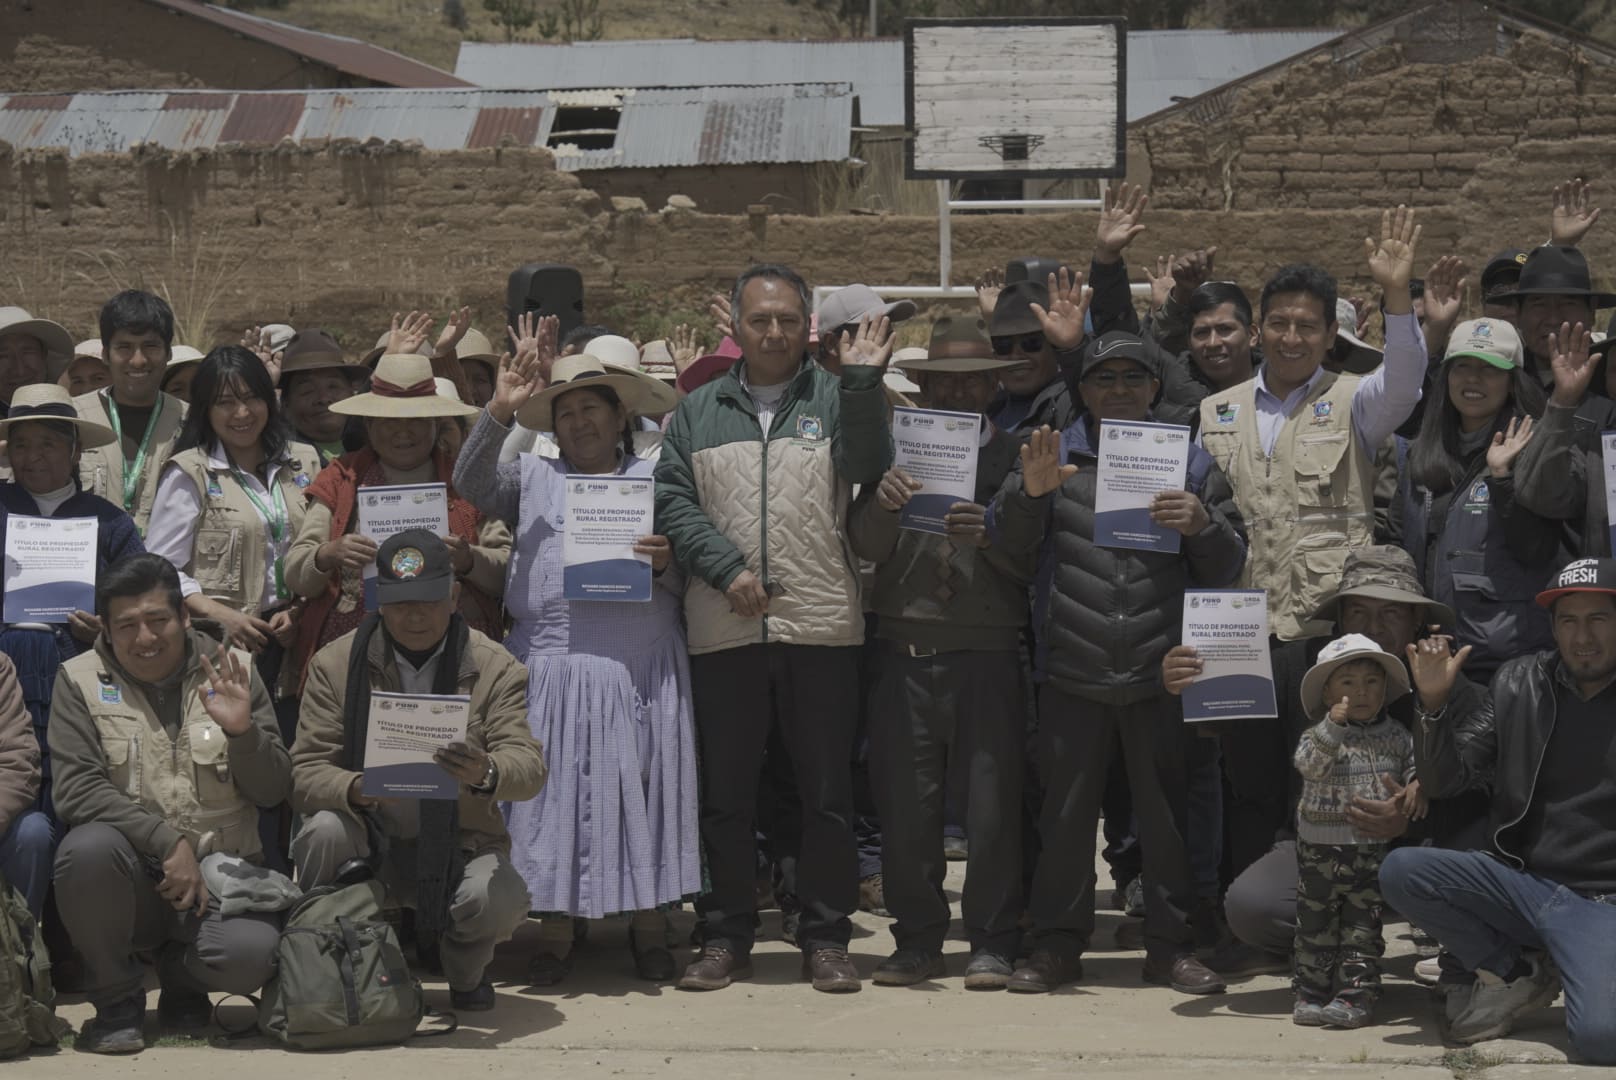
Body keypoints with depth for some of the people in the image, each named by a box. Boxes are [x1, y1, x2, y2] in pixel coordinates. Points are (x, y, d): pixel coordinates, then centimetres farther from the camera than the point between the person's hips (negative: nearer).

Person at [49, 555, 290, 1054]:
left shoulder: (232, 672, 4)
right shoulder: (80, 680, 1)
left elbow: (273, 791, 4)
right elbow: (76, 789, -10)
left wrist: (243, 732, -17)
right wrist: (168, 842, -20)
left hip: (220, 874, 0)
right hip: (133, 877, 0)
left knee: (249, 955, -30)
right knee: (88, 847, -34)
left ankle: (183, 977, 12)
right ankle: (116, 1000, -6)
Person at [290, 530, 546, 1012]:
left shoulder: (495, 668, -3)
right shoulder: (335, 663, -1)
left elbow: (529, 768, -14)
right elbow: (304, 773, -8)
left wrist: (485, 774, -40)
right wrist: (356, 788, -33)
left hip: (458, 847, 0)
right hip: (368, 841, 0)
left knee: (499, 899, -31)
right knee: (324, 830, -32)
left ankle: (462, 969, 8)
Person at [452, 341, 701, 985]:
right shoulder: (532, 478, 15)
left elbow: (687, 582, 11)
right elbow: (472, 485, -4)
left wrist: (665, 565, -12)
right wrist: (499, 413, -12)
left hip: (640, 669, 0)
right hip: (551, 668, 0)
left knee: (640, 789, 1)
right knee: (554, 793, 0)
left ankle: (648, 925, 11)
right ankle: (555, 932, 7)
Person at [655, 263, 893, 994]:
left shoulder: (833, 400, 8)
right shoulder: (698, 412, 12)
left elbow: (867, 466, -9)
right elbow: (672, 499, 3)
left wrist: (863, 383, -19)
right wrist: (725, 569, -10)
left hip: (822, 627, -1)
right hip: (722, 630, 1)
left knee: (827, 791, 3)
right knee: (724, 793, 7)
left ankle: (825, 938, 12)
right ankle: (726, 937, 17)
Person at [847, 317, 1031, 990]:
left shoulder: (1013, 458, 8)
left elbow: (1034, 563, 0)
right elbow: (865, 550, 4)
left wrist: (988, 534, -19)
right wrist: (882, 505, -16)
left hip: (988, 655, -2)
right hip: (904, 649, 2)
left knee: (992, 803, -3)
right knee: (904, 803, 2)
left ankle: (993, 943, 7)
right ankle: (917, 939, 14)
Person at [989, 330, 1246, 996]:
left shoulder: (1190, 462, 11)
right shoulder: (1055, 454, 11)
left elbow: (1228, 567, 10)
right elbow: (1010, 543, 4)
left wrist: (1202, 524, -12)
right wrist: (1030, 492, -17)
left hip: (1161, 669, 0)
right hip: (1072, 671, 0)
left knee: (1166, 809, 4)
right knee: (1065, 809, 3)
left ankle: (1170, 944, 13)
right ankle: (1057, 943, 12)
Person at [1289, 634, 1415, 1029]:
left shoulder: (1396, 736, 6)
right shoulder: (1320, 734, -3)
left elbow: (1413, 768, 10)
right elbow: (1308, 764, -20)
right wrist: (1333, 726, -28)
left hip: (1375, 849, 1)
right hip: (1321, 847, -1)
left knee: (1362, 926, 1)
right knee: (1316, 923, 6)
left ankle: (1354, 994, 2)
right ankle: (1311, 992, 13)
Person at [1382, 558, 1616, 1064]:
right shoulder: (1519, 684, 5)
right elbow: (1447, 780, 4)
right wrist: (1434, 703, -11)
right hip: (1520, 881, 4)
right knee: (1400, 870, -19)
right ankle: (1519, 974, 1)